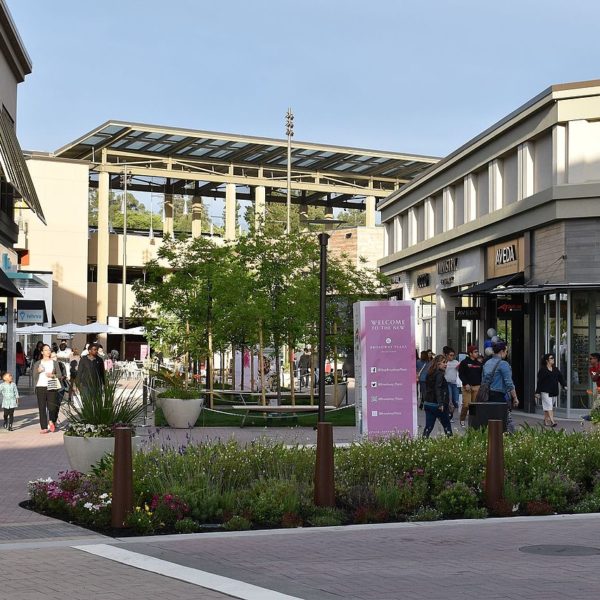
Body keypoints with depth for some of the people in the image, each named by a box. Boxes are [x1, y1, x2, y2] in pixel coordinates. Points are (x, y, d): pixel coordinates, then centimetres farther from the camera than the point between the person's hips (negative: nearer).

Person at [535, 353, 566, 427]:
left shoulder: (555, 369, 13)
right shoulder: (543, 370, -5)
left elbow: (560, 377, 10)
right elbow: (539, 381, -6)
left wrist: (564, 385, -7)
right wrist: (537, 392, -7)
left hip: (554, 392, 6)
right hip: (546, 391, -6)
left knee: (550, 406, 10)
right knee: (549, 406, -12)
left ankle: (546, 420, 20)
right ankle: (552, 421, -19)